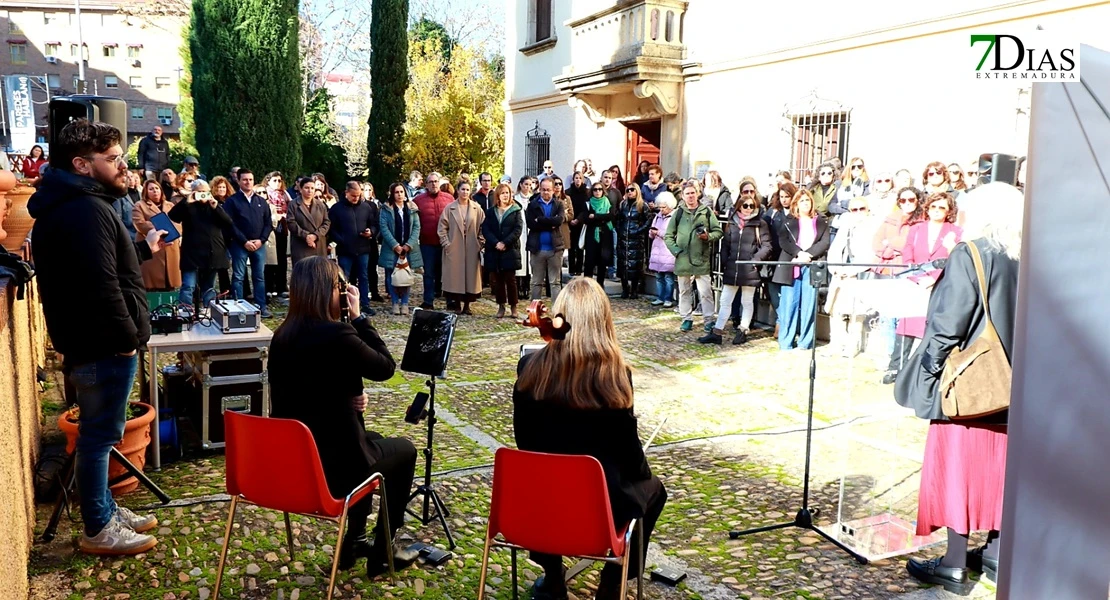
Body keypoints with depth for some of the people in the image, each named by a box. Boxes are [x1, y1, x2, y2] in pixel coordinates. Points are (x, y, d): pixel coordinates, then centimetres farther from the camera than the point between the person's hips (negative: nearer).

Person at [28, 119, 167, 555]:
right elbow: (101, 285, -28)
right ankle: (98, 530, 12)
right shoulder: (86, 210, -20)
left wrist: (144, 248, 35)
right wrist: (127, 335, -20)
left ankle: (106, 510, 32)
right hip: (103, 348, -11)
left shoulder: (66, 207, 15)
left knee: (99, 432, 19)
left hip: (89, 343, 11)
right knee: (100, 433, 0)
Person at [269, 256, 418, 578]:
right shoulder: (337, 334, -24)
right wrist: (359, 316, -7)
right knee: (404, 449, 21)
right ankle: (380, 554, 29)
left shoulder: (281, 336, 0)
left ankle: (353, 542, 40)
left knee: (371, 440, 33)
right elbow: (386, 367, -8)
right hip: (332, 466, -7)